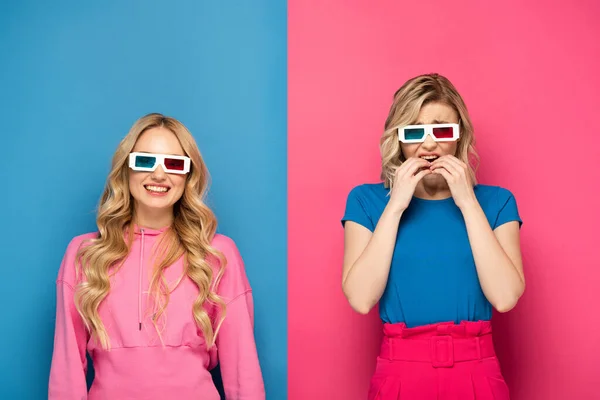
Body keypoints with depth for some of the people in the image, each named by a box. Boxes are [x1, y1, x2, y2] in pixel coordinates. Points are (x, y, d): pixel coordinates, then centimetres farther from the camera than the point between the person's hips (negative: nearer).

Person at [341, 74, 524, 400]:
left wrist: (468, 202, -14)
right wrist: (396, 205, -15)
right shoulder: (367, 199, -1)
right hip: (400, 373, 0)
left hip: (475, 373, 1)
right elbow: (361, 299, -13)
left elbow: (505, 297, -12)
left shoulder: (495, 201, 1)